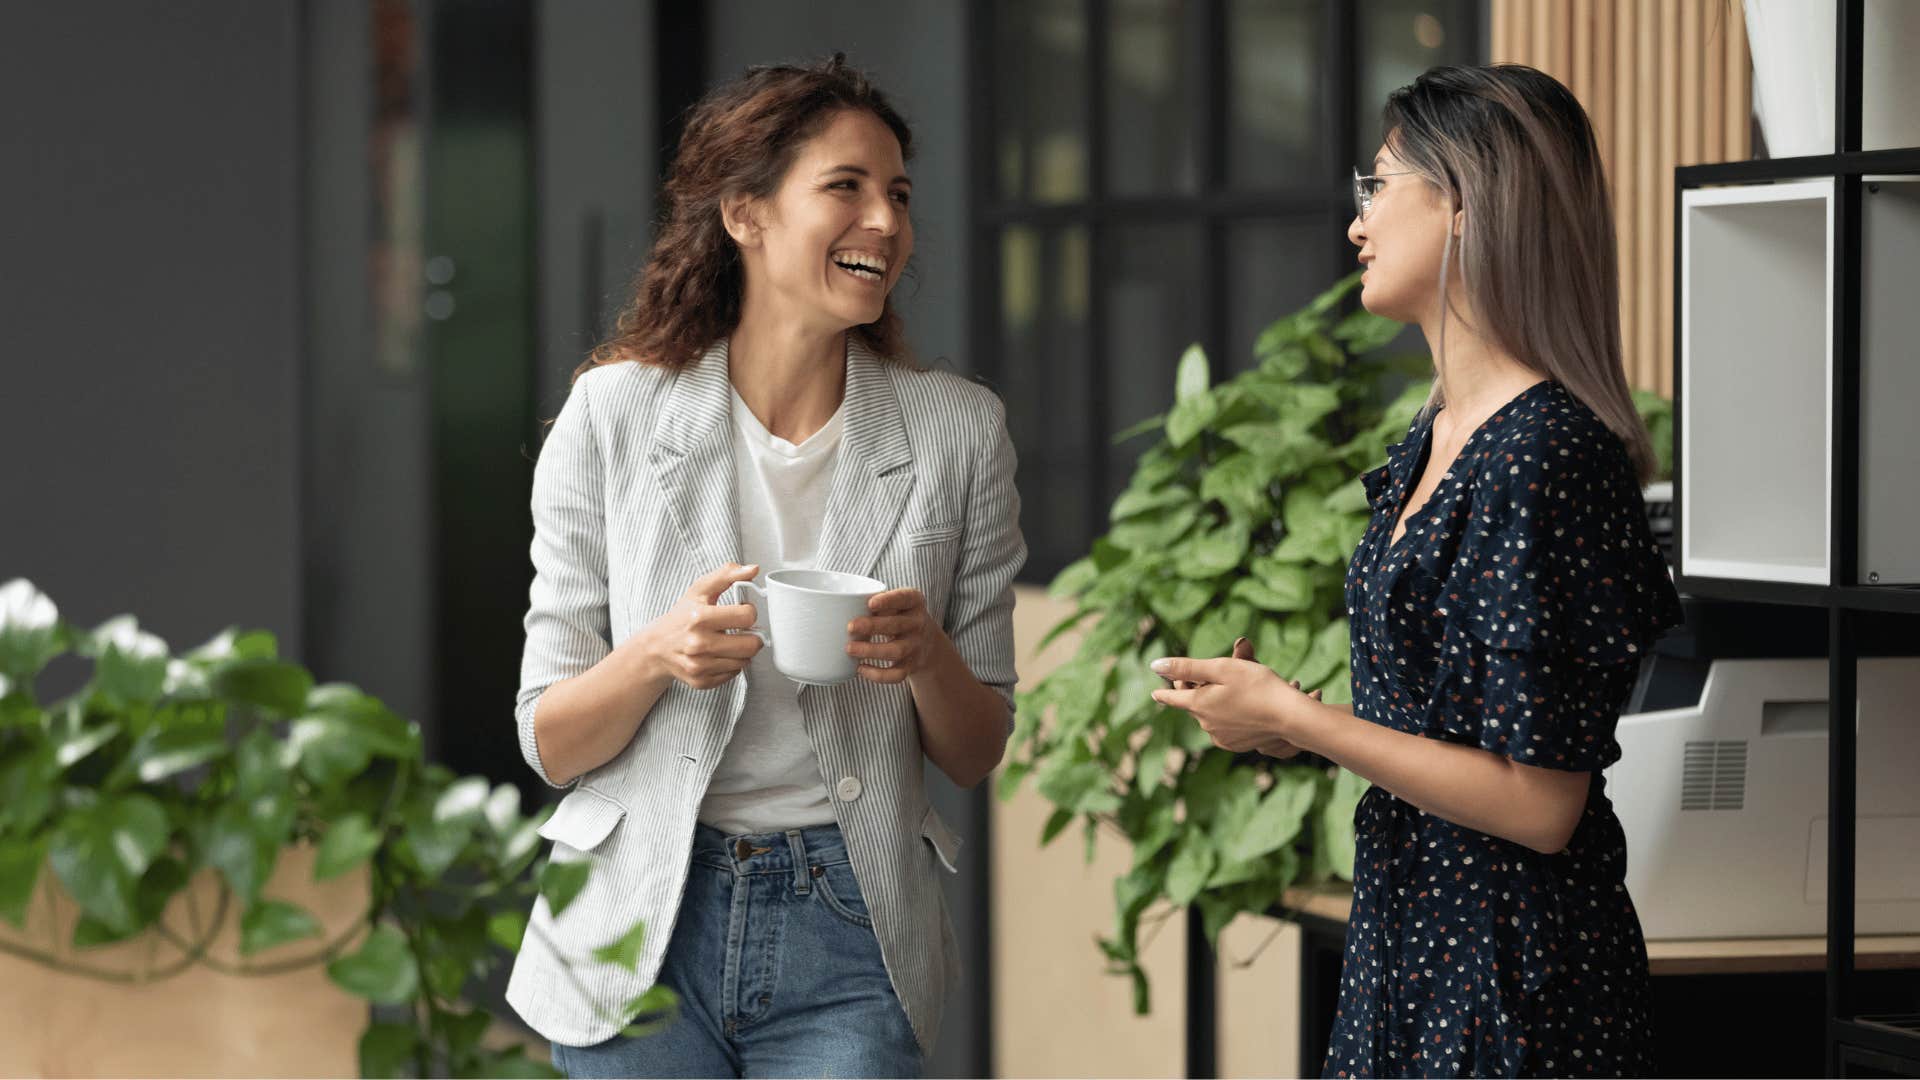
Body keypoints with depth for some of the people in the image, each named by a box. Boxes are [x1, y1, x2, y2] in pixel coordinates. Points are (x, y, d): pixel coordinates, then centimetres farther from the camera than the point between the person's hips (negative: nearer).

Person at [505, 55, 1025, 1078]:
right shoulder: (615, 411, -3)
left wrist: (928, 657, -16)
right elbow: (550, 743, -1)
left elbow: (975, 754, 5)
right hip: (641, 932, 0)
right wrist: (655, 655, -21)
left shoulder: (957, 430, 0)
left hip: (846, 948, 1)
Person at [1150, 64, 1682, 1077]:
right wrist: (1284, 718, 5)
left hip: (1515, 967, -9)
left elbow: (1537, 803, -22)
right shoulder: (1433, 440, 10)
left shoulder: (1544, 454, -20)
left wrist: (1290, 717, -17)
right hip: (1404, 933, 9)